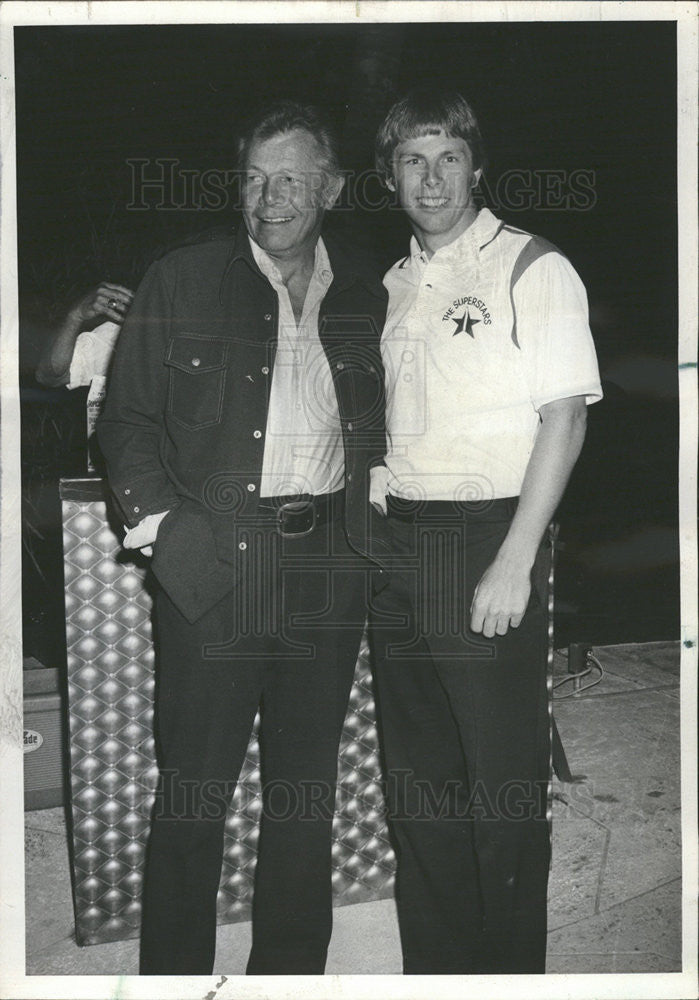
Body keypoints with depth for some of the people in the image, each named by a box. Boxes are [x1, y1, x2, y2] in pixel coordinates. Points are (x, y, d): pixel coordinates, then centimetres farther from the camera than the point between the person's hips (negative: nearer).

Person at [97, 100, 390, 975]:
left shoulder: (365, 296, 9)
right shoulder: (181, 283, 1)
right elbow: (127, 420, 2)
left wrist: (369, 509, 6)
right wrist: (158, 521, -8)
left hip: (328, 567, 3)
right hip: (215, 565, -2)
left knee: (307, 787, 13)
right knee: (192, 792, 4)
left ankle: (292, 968, 30)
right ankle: (174, 969, 23)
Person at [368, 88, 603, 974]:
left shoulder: (533, 268, -4)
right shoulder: (396, 283, 15)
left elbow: (565, 418, -11)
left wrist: (514, 563, -17)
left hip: (488, 538, -6)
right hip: (399, 542, 6)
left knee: (502, 782, 1)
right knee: (414, 773, 13)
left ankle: (510, 971, 21)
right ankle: (432, 965, 30)